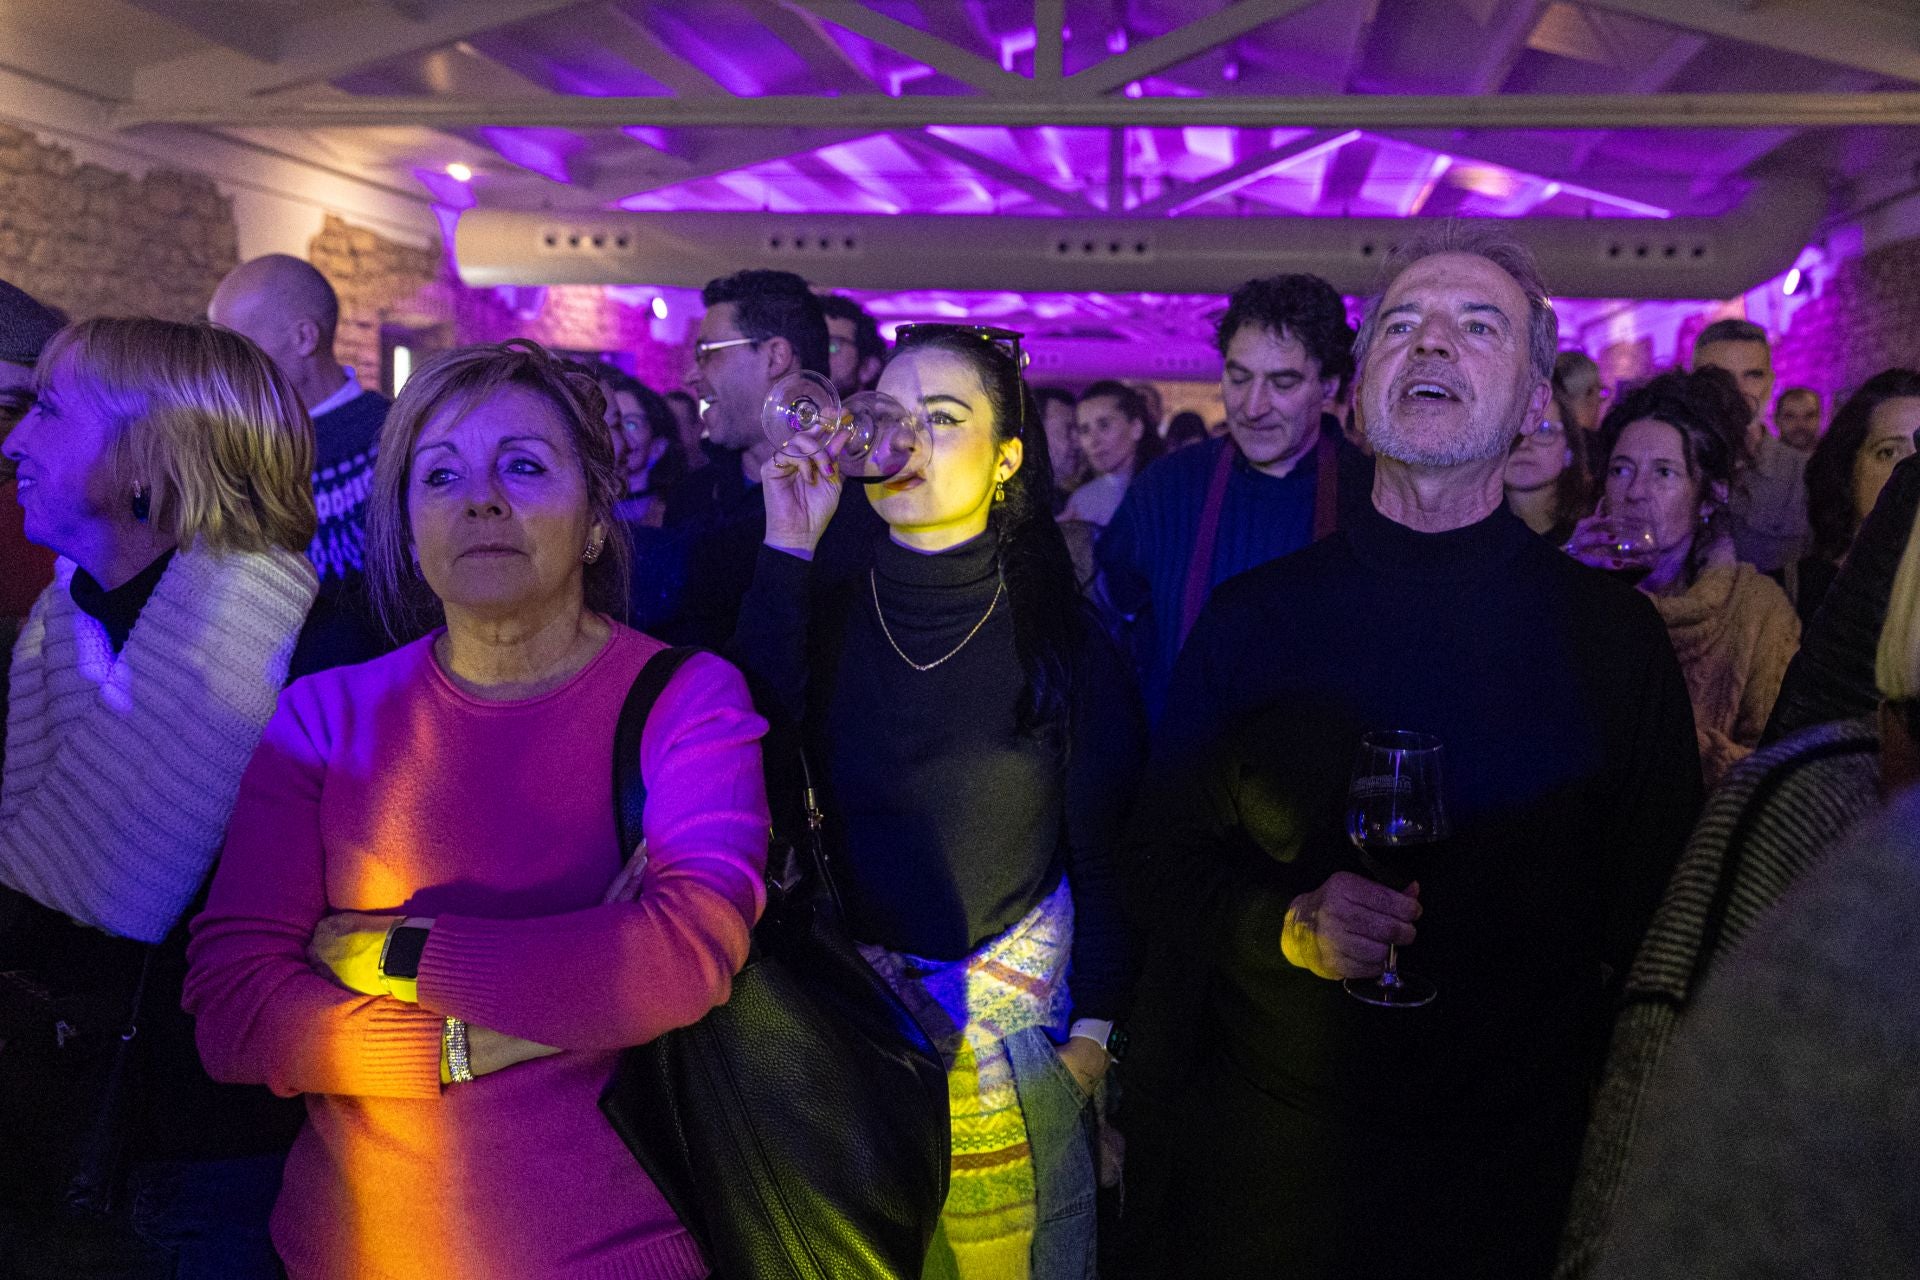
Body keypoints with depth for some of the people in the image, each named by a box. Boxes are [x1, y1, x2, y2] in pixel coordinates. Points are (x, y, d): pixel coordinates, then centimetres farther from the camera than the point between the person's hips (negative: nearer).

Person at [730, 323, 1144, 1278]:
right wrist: (789, 549, -18)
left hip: (1016, 1021, -1)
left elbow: (1103, 849, -3)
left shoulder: (1058, 633, -5)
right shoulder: (826, 607, -1)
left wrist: (1094, 1028, -6)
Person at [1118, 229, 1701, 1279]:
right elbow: (1160, 860, 1)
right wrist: (1289, 925, -18)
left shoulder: (1615, 633, -2)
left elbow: (1659, 921, 2)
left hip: (1509, 1162, 0)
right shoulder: (1252, 618, -2)